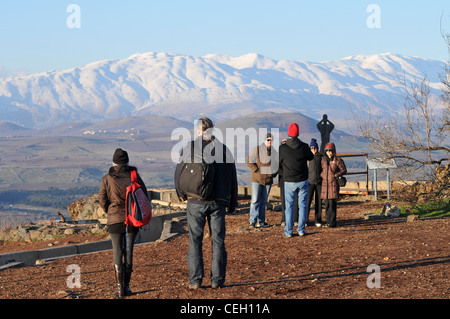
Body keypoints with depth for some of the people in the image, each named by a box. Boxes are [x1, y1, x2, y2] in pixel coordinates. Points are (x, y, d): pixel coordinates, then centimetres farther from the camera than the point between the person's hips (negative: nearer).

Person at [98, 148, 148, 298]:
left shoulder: (107, 179, -4)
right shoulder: (134, 176, -2)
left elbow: (102, 199, -6)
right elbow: (144, 196, -1)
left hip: (115, 220, -1)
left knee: (117, 253, 3)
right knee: (129, 251, 9)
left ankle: (120, 288, -2)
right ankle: (127, 287, 11)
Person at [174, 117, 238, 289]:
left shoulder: (189, 148, 0)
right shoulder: (223, 149, 5)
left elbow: (179, 173, 3)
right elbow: (232, 177, 7)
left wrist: (182, 194, 21)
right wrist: (232, 203, 15)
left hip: (195, 202, -1)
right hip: (218, 202, 1)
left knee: (195, 240, 4)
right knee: (218, 240, 7)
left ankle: (195, 280, 2)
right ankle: (217, 280, 6)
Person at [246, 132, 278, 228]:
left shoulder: (274, 152, 10)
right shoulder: (256, 150, -3)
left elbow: (277, 163, 23)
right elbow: (249, 162, -5)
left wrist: (274, 173, 9)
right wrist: (257, 170, -13)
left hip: (268, 180, 4)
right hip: (257, 179, -4)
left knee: (263, 201, 7)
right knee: (255, 200, -10)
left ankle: (260, 221, 11)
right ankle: (253, 221, -9)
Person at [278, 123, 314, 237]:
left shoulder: (282, 148, -10)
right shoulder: (304, 147, -8)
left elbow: (277, 165, -1)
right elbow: (311, 157, 13)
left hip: (289, 182, -1)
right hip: (303, 181, 1)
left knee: (289, 206, 6)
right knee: (302, 205, 10)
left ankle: (288, 231, 5)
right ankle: (301, 230, 11)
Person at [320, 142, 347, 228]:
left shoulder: (338, 160, -2)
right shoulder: (323, 160, 13)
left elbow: (344, 170, 2)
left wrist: (337, 175, -11)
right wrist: (321, 175, 7)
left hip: (334, 183, -5)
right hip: (325, 183, 5)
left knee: (332, 203, -9)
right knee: (327, 204, 5)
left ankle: (332, 222, -7)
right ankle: (328, 221, 11)